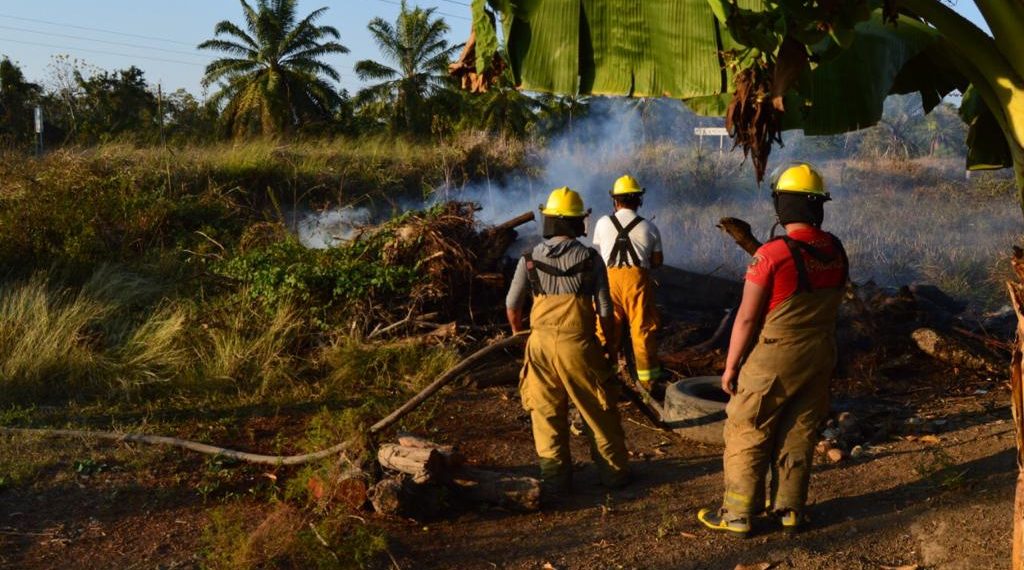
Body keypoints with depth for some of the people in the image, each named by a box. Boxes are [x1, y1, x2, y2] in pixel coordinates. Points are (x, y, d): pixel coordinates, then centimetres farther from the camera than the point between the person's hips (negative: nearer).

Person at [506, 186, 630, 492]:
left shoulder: (530, 259, 0)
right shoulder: (590, 258, -6)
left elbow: (512, 304, 6)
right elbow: (605, 309, -5)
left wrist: (517, 331, 24)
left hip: (541, 342, 2)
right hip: (577, 344, -2)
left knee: (546, 410, 12)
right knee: (599, 410, 12)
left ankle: (555, 474, 15)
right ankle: (614, 469, 21)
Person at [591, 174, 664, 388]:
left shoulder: (603, 223, 2)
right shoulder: (649, 228, 0)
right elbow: (658, 261, 5)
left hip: (609, 278, 1)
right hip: (637, 279, -1)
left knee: (608, 328, 11)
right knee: (642, 329, 7)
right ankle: (647, 380, 14)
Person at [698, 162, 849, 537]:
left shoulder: (771, 255, -20)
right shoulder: (836, 251, -2)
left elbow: (747, 317, -16)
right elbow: (832, 304, 9)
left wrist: (730, 366, -7)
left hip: (774, 356, -6)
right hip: (820, 356, 6)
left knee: (746, 435, 7)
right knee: (799, 436, 16)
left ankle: (738, 515, 13)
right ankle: (790, 510, 25)